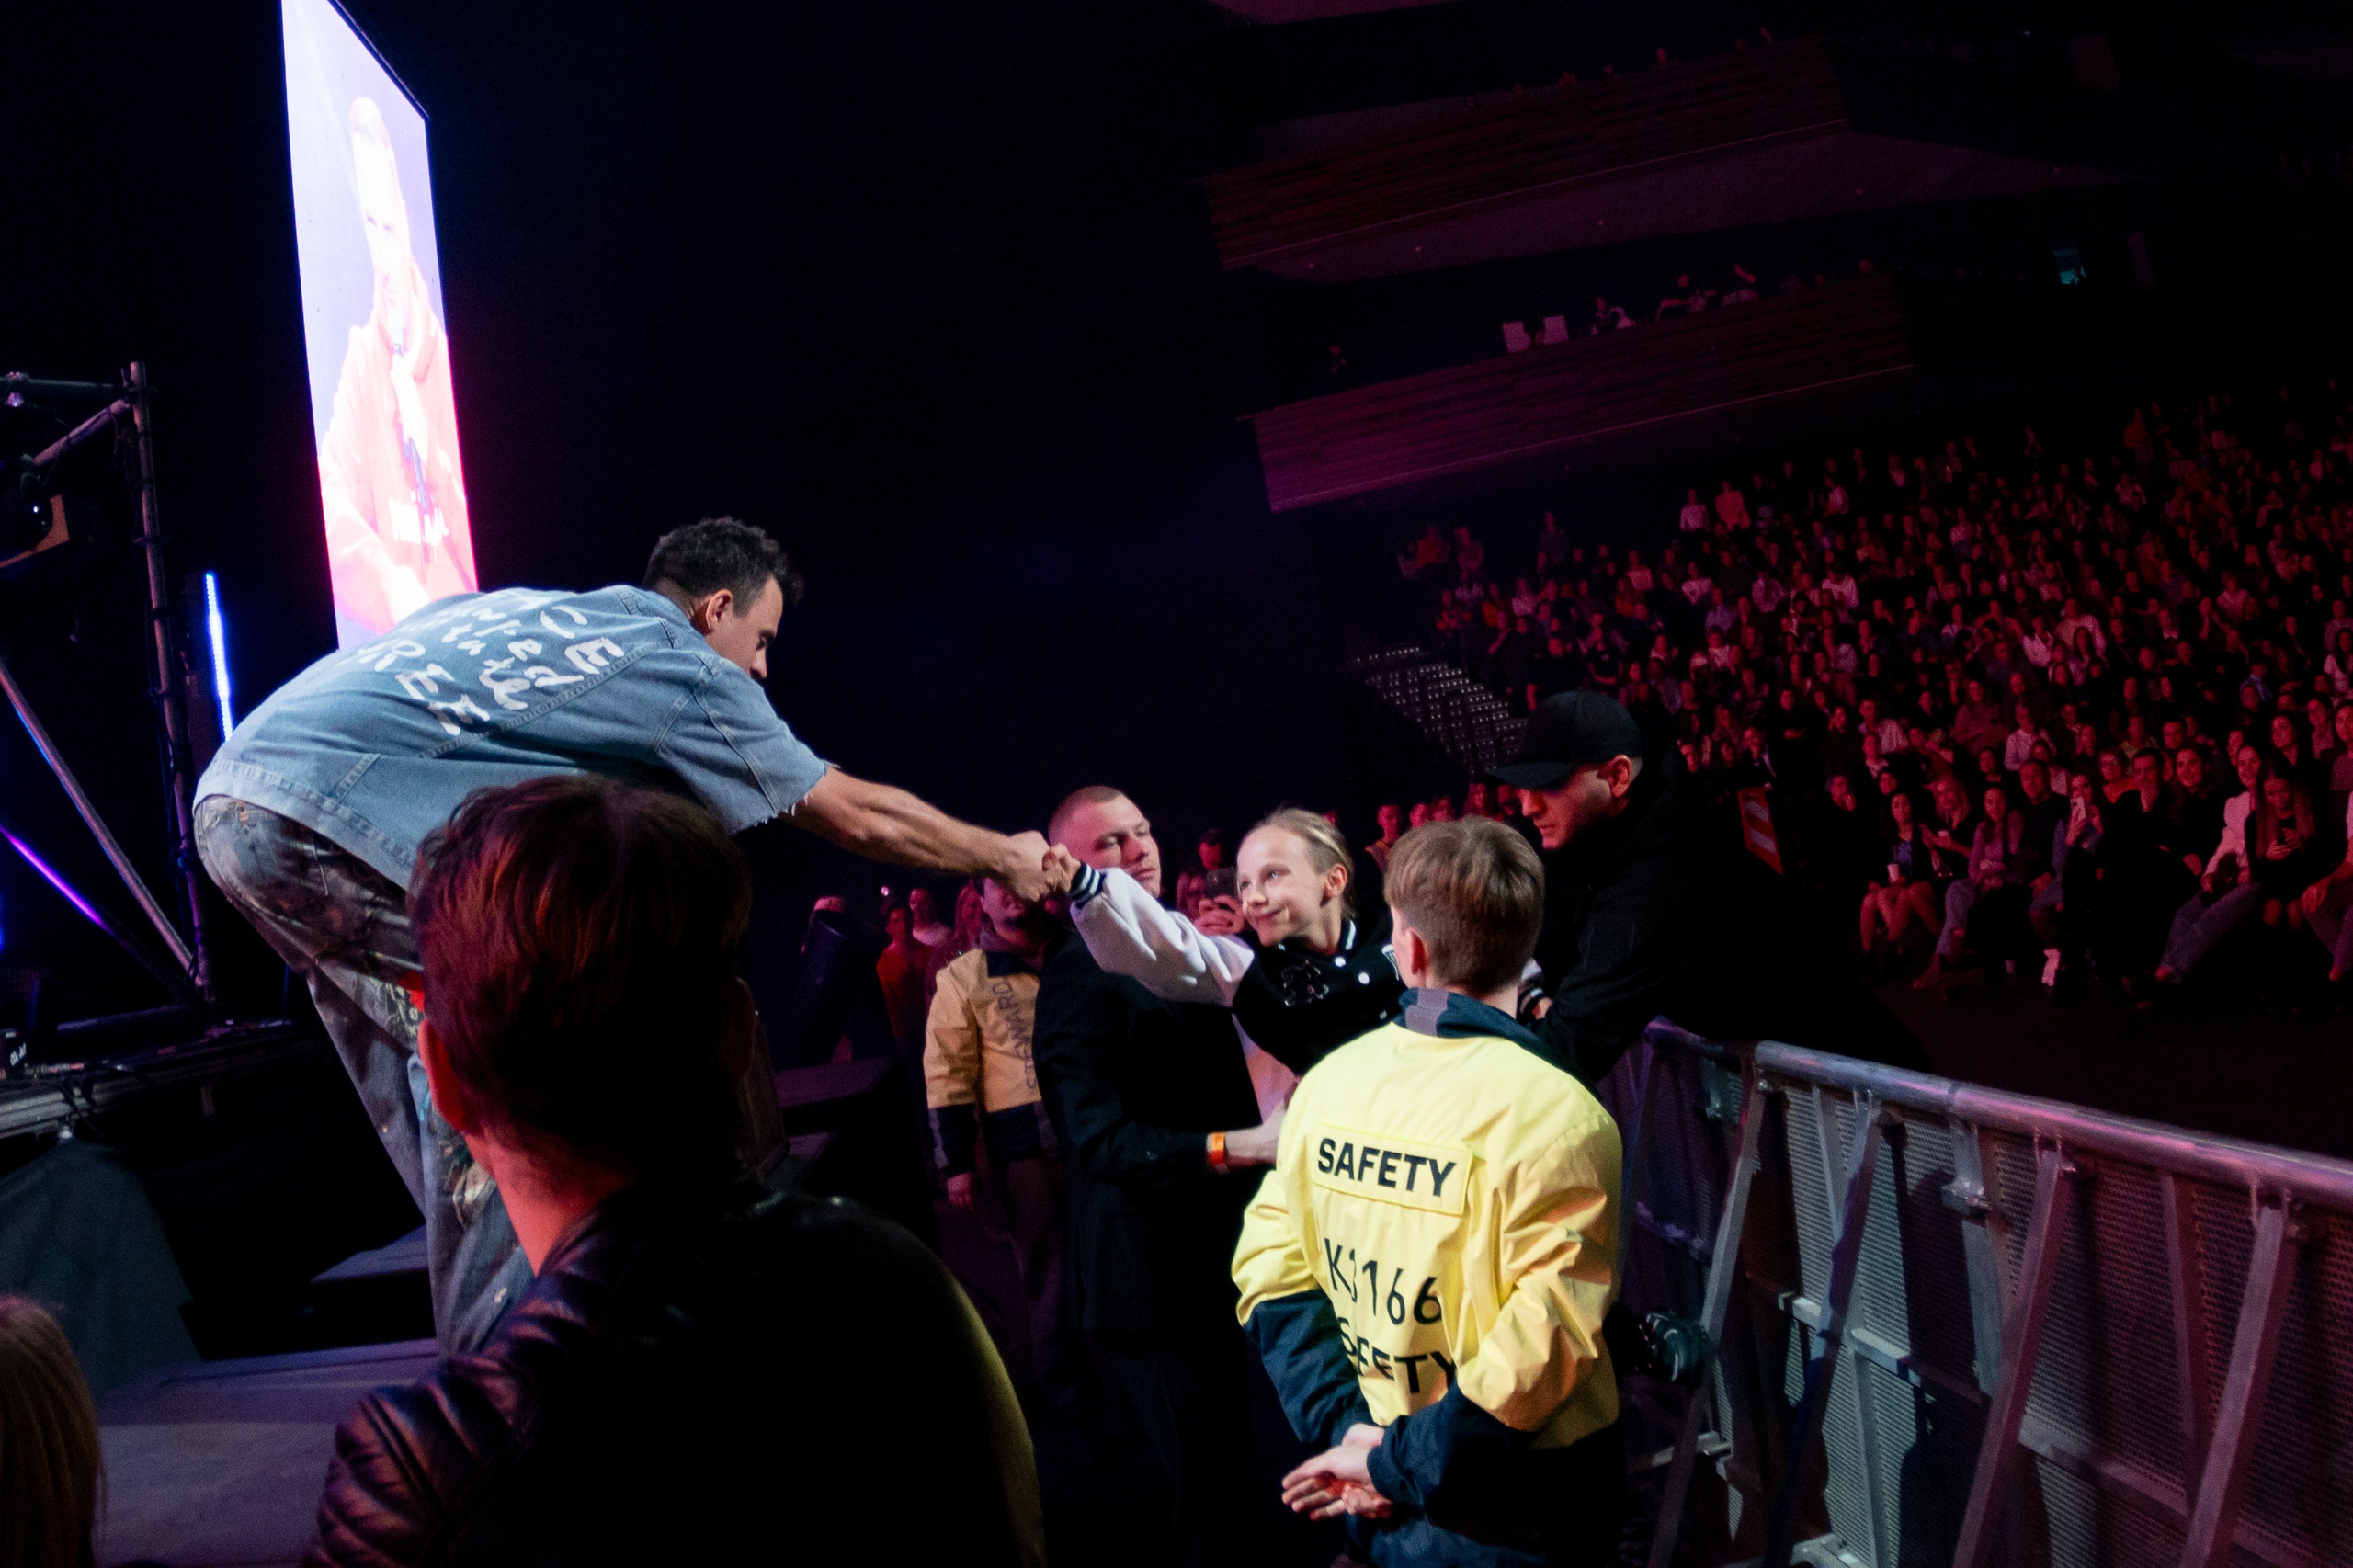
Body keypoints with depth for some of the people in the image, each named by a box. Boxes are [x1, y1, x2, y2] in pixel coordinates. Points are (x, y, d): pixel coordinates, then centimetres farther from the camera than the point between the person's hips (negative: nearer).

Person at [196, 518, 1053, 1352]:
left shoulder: (526, 609, 22)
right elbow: (860, 816, 10)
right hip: (323, 817, -8)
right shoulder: (689, 670, 3)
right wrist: (1008, 857, 23)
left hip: (235, 794, 9)